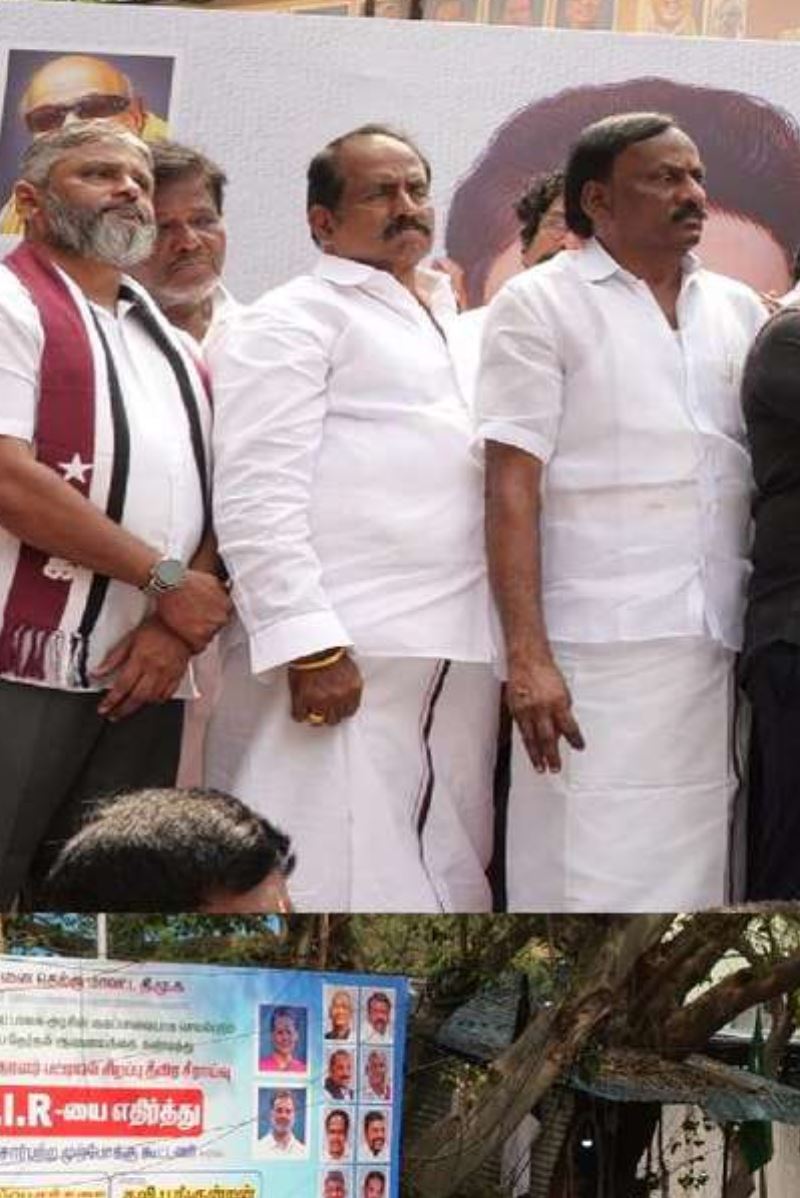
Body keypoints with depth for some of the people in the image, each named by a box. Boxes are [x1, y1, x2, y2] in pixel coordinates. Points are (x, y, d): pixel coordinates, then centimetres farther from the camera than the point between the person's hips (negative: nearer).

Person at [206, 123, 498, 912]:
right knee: (337, 879, -10)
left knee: (444, 885, 6)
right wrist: (309, 645, -19)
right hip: (342, 656, -7)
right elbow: (256, 499, -9)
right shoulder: (292, 320, 1)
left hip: (459, 664, 7)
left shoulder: (455, 329, 25)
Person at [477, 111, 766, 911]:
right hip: (597, 652, -4)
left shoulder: (737, 308, 15)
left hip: (719, 650, 4)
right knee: (592, 881, -6)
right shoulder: (541, 304, 2)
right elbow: (511, 489, -4)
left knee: (696, 877, 5)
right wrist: (526, 655, -13)